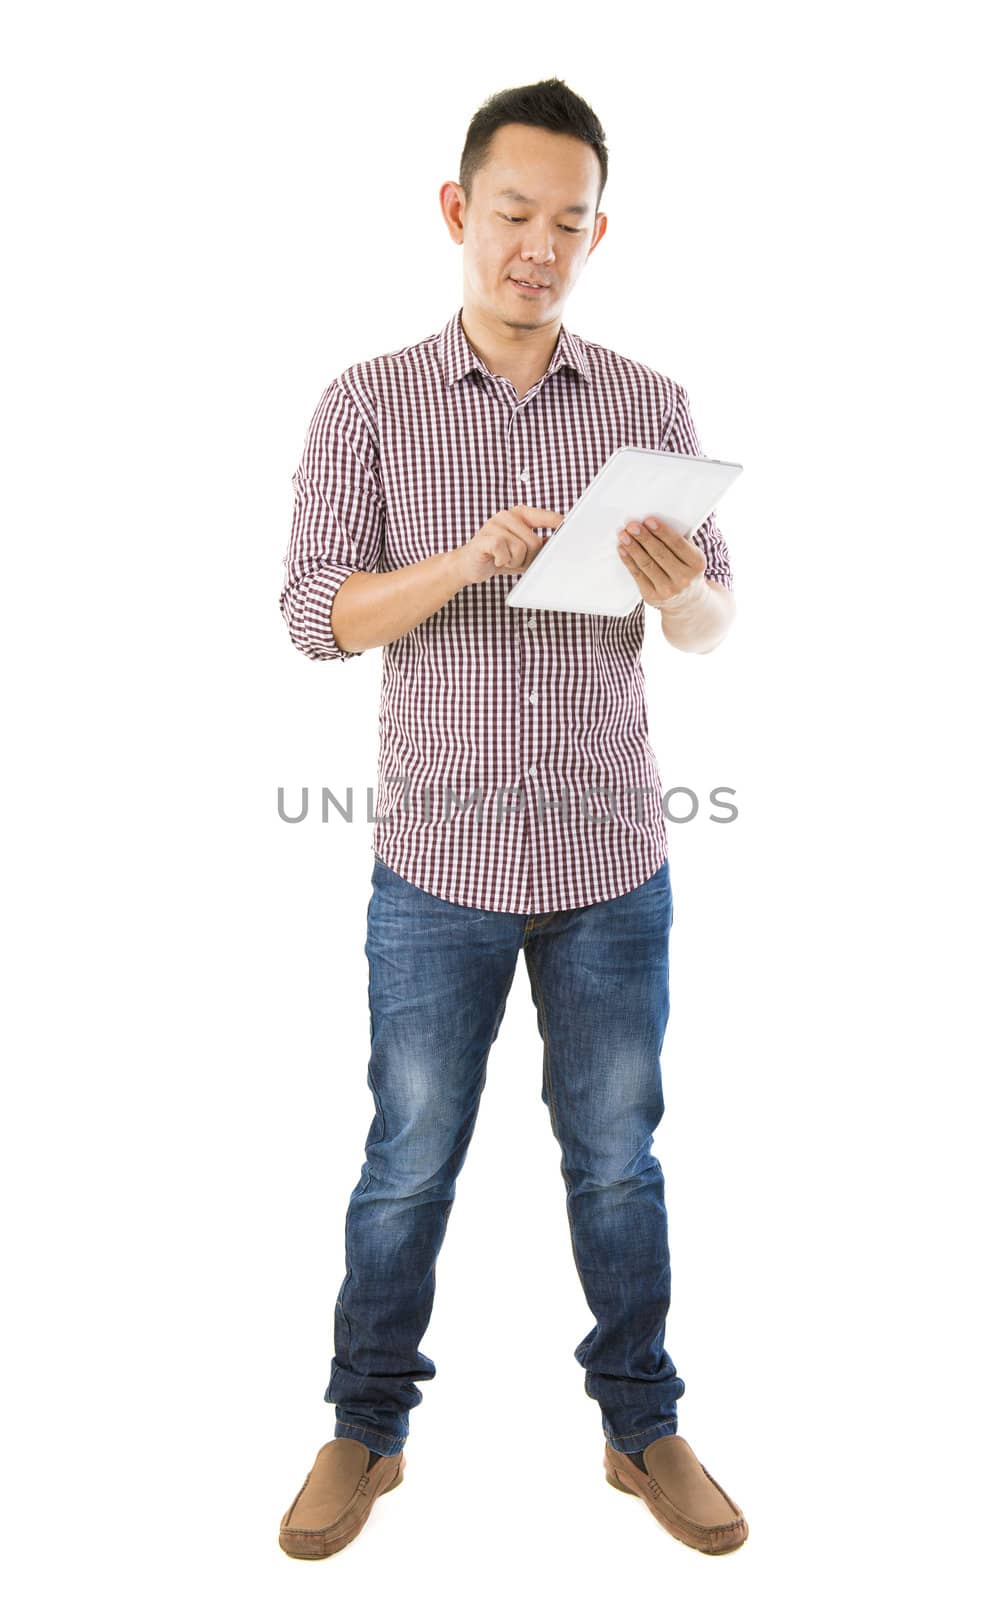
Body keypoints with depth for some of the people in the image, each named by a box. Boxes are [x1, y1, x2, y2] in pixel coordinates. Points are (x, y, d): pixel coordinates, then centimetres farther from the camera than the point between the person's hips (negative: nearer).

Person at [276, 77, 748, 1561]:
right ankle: (367, 1426, 32)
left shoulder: (650, 403, 5)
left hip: (615, 860, 2)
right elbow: (315, 614, -5)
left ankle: (643, 1424, 34)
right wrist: (467, 562, -21)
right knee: (410, 1160, 11)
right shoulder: (371, 401, 0)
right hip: (442, 859, -1)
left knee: (617, 1156, 14)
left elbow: (713, 620, 4)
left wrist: (680, 588, -19)